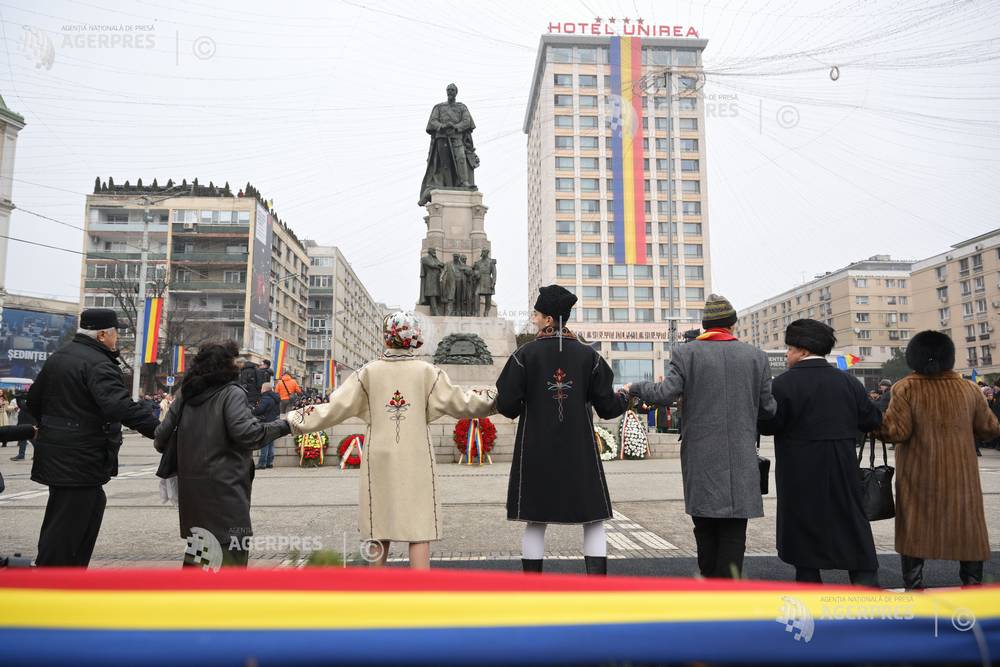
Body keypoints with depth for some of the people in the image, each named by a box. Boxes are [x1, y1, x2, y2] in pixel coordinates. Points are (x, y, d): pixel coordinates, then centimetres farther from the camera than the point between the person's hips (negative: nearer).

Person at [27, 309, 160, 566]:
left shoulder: (59, 356, 13)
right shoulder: (98, 364, -19)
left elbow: (34, 399, 22)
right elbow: (120, 405, -34)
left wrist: (49, 427, 34)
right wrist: (158, 429, -36)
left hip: (56, 453, 10)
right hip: (81, 459, -10)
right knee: (68, 524, -3)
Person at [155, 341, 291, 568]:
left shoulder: (185, 394, 9)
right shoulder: (231, 393, -10)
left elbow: (162, 436, 11)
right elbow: (246, 433, -22)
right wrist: (282, 426, -11)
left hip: (191, 487, 7)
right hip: (224, 487, -7)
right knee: (231, 549, -1)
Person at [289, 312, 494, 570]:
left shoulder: (369, 372, 0)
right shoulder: (427, 371, -3)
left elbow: (335, 407, 0)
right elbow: (460, 403, 1)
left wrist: (294, 419, 10)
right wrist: (493, 402, 16)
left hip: (380, 461, 2)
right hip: (415, 462, -2)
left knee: (380, 526, 14)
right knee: (419, 529, 1)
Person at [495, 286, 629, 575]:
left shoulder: (525, 354, -6)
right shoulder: (588, 354, -1)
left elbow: (507, 405, -9)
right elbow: (607, 407, 0)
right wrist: (623, 399, 21)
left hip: (536, 453, 0)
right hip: (580, 453, 1)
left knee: (535, 522, 10)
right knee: (593, 521, 9)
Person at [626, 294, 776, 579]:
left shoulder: (685, 353, -4)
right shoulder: (756, 356, 4)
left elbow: (665, 394, -12)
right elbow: (768, 408, 5)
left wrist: (634, 388, 5)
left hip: (701, 459, -1)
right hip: (741, 460, 1)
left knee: (705, 530, 11)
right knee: (733, 533, 5)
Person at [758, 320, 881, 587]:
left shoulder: (784, 383, -13)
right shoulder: (847, 382, 2)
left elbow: (768, 425, -15)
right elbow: (871, 420, 6)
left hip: (800, 473, -3)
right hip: (842, 472, 4)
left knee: (803, 528, 8)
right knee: (851, 525, 13)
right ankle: (866, 578, 9)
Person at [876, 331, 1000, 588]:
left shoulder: (905, 388, -10)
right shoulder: (969, 389, 0)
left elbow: (896, 432, -16)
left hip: (918, 478, -2)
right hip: (960, 476, 2)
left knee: (915, 532, 8)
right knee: (968, 531, 15)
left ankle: (914, 589, 12)